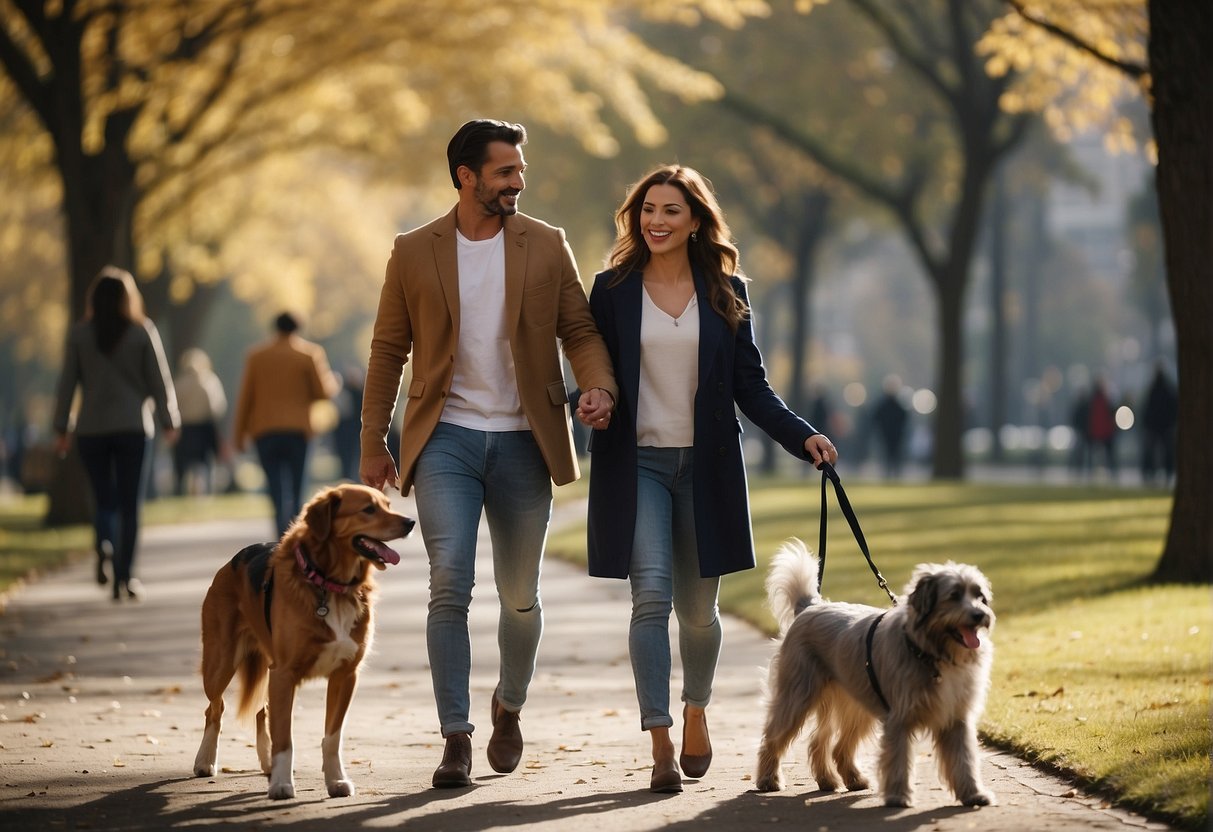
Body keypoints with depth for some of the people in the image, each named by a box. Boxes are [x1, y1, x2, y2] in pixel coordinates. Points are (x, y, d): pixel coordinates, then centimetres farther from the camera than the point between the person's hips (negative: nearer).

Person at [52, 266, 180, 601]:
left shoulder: (80, 334, 1)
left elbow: (67, 383, 2)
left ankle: (104, 546, -20)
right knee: (130, 505, 4)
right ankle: (125, 576, -1)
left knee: (103, 500, 10)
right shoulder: (143, 331, -1)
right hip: (134, 428, -1)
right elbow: (159, 379, 1)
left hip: (92, 429, 1)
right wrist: (169, 421, 11)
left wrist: (62, 428, 9)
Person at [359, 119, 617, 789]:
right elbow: (388, 351, 7)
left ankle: (509, 706, 36)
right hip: (446, 439, -1)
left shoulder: (546, 247, 3)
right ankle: (456, 738, -9)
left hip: (522, 442, 1)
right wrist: (373, 444, 5)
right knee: (450, 585, -13)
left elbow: (579, 330, 5)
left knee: (520, 595, 10)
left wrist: (598, 384, -17)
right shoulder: (414, 253, 2)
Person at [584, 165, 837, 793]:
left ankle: (696, 712, 34)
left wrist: (803, 436, -6)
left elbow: (750, 385, 6)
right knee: (651, 595, -14)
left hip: (706, 467, 1)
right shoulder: (613, 290, 3)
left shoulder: (726, 292, 5)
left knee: (698, 608, 7)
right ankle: (660, 742, -14)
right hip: (637, 464, -1)